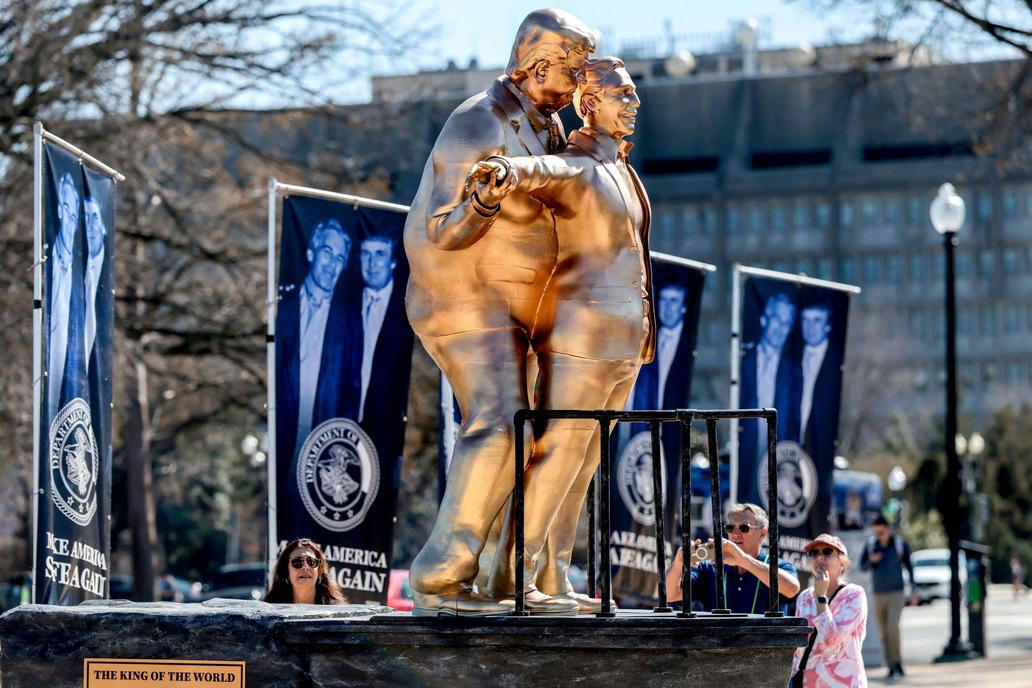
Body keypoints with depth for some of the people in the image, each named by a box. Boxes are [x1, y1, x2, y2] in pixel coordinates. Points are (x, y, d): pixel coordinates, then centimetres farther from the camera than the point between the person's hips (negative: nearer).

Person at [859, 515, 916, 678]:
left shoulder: (900, 545, -5)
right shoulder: (870, 544, 2)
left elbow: (909, 567, 4)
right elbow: (862, 566, 8)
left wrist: (914, 590, 0)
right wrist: (871, 560, -14)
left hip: (896, 593, -3)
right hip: (879, 595, 3)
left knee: (893, 627, -21)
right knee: (884, 633, 4)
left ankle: (897, 662, -8)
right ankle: (892, 666, 12)